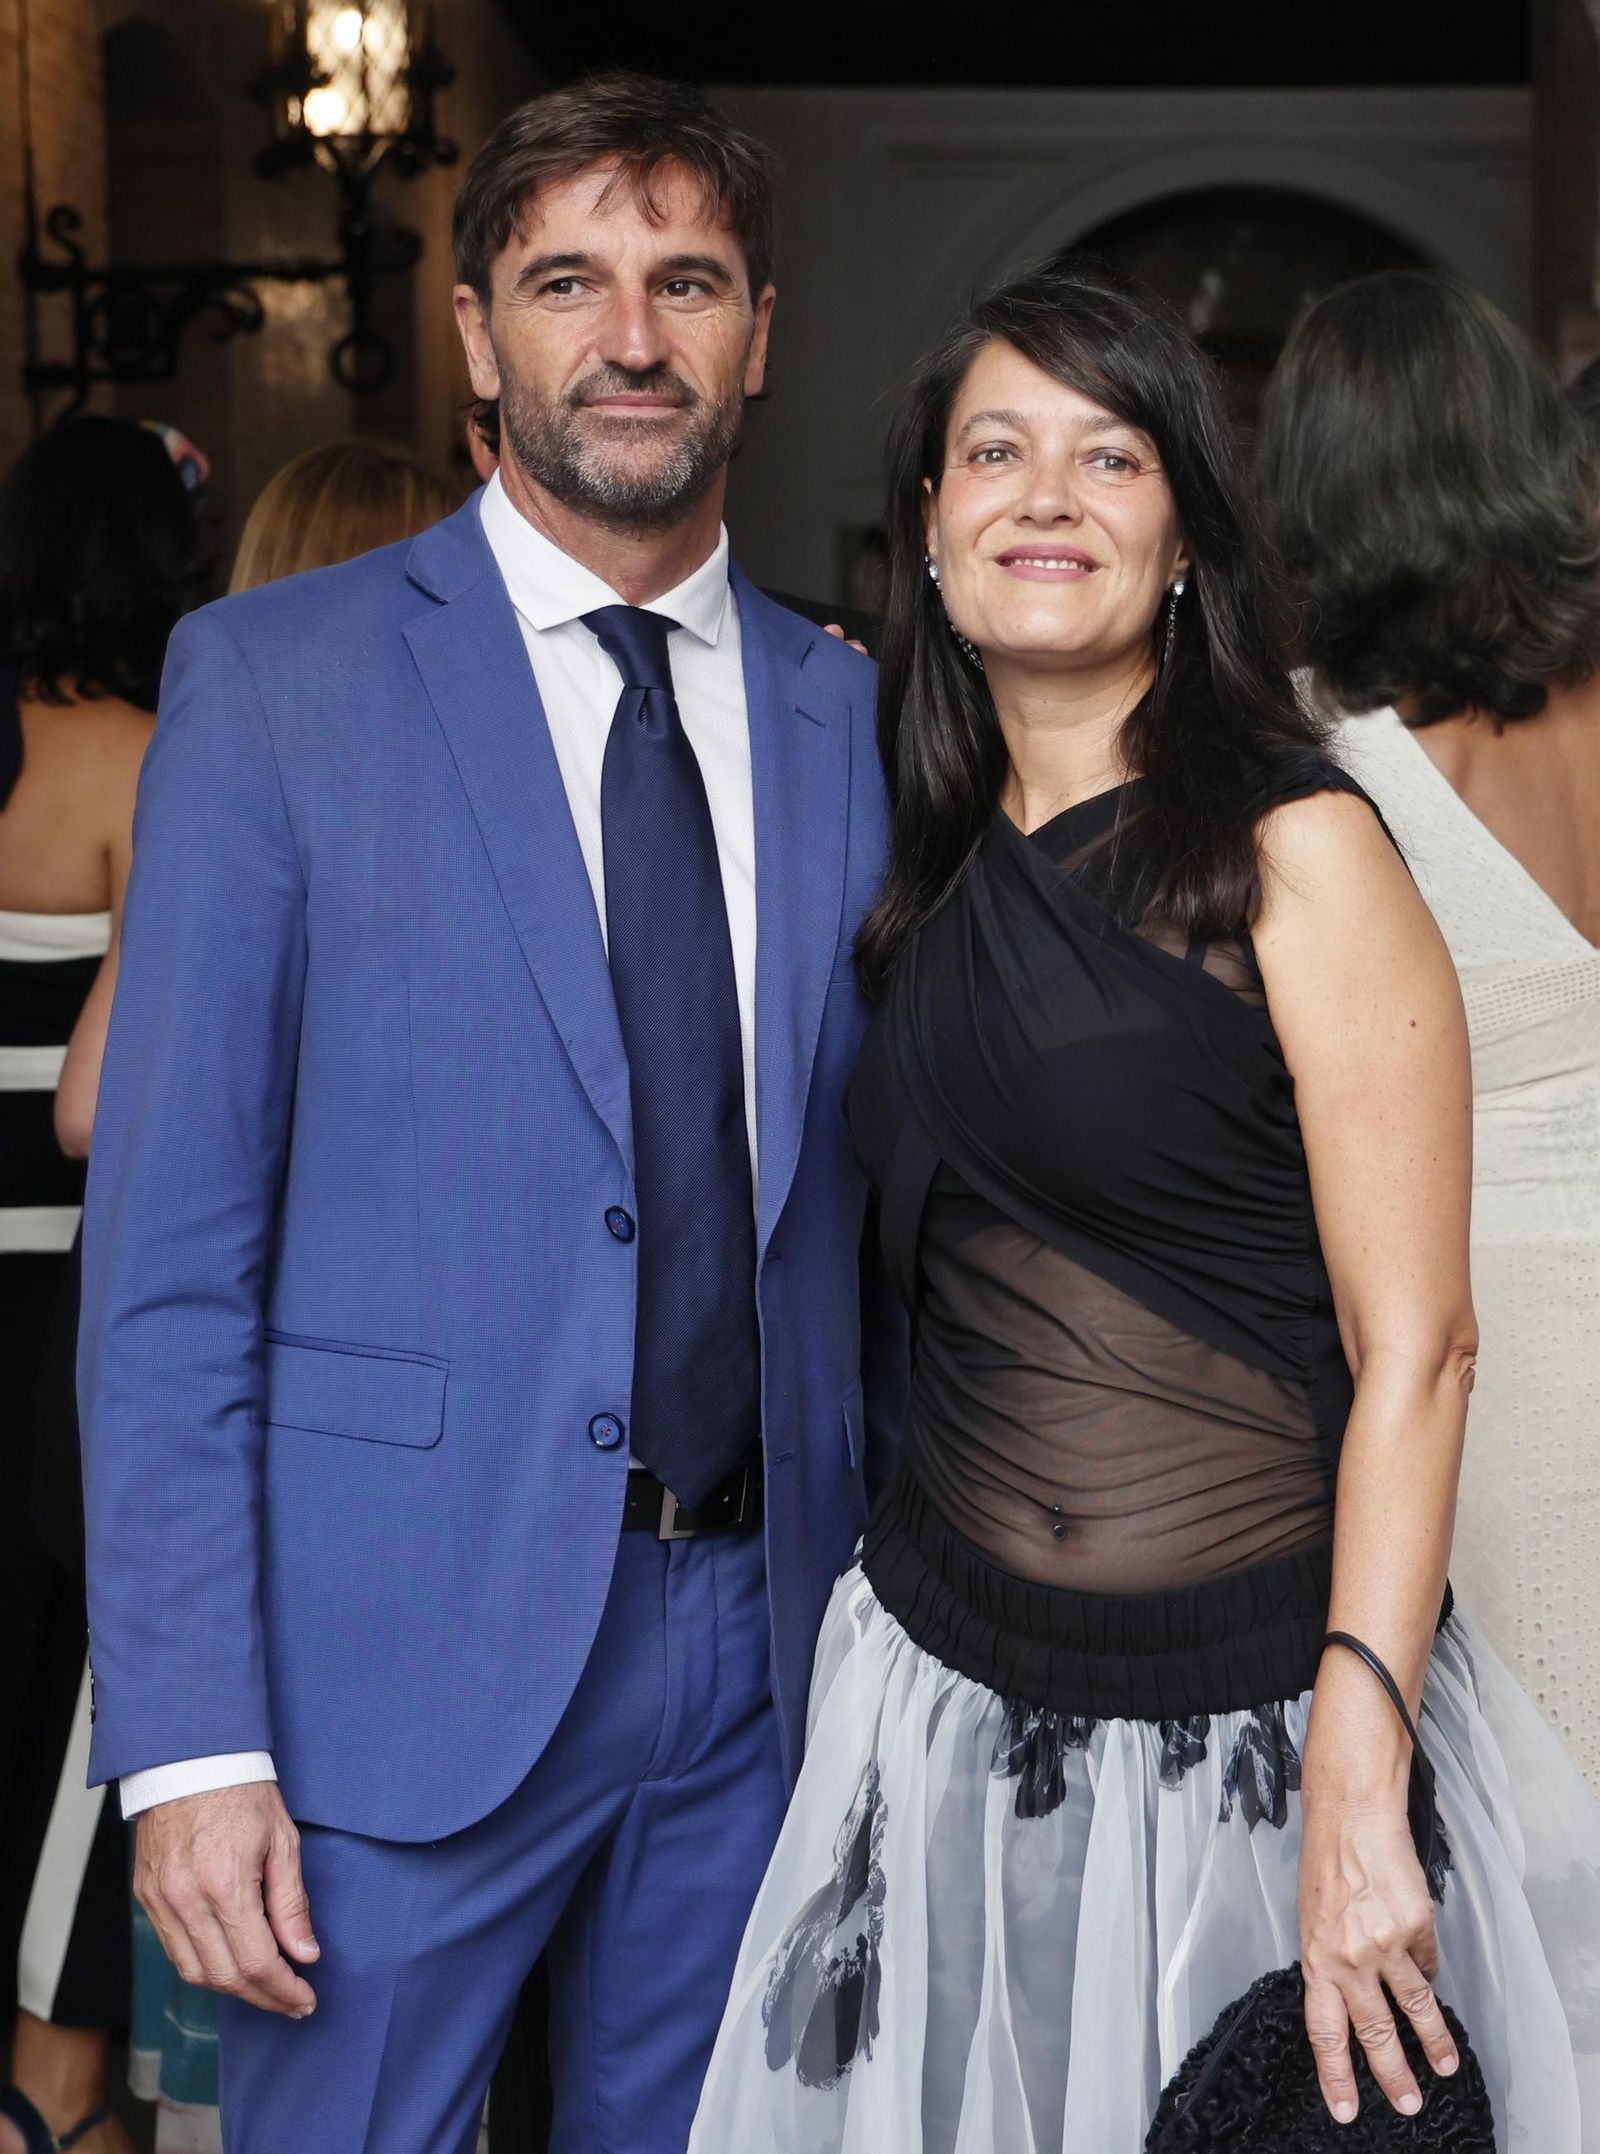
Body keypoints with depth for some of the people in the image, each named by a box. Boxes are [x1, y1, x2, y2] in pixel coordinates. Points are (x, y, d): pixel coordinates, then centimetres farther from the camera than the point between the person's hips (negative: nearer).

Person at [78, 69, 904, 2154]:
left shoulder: (850, 714, 7)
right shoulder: (275, 678, -4)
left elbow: (886, 1215, 11)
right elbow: (168, 1250, -8)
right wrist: (190, 1736, -13)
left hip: (767, 1644, 4)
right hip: (405, 1647, -3)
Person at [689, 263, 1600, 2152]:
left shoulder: (1294, 847, -10)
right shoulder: (937, 872, 7)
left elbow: (1412, 1347, -14)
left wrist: (1356, 1780, -20)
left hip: (1252, 1705, -5)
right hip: (946, 1688, 5)